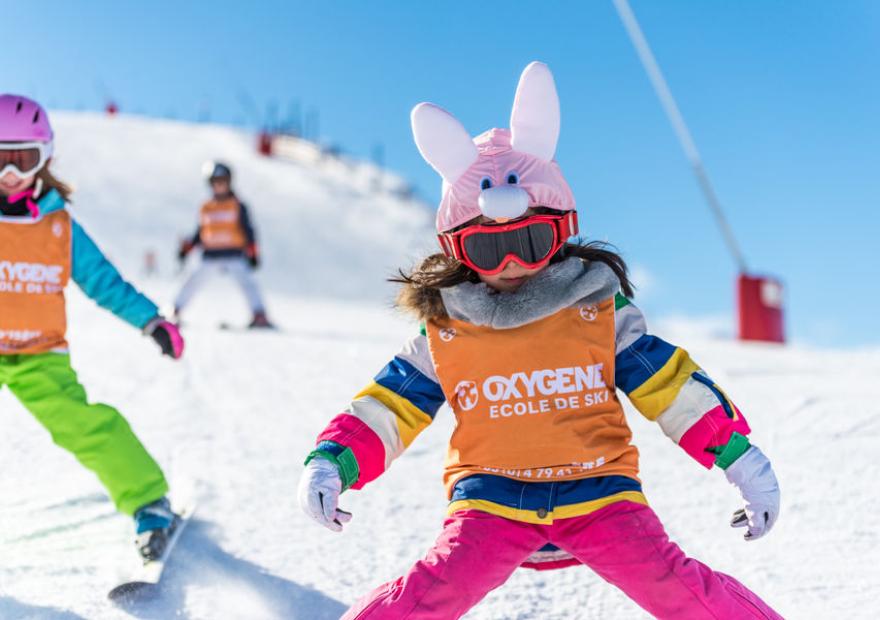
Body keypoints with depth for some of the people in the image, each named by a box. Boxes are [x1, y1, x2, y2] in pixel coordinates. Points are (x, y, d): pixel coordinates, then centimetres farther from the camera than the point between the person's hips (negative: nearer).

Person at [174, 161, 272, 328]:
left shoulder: (237, 206, 3)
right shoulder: (205, 208, 13)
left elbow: (248, 231, 1)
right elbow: (200, 233, 20)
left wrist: (253, 253, -8)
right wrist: (187, 248, 10)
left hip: (234, 255, -3)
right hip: (210, 256, 3)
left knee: (246, 282, -19)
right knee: (193, 283, 5)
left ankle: (260, 316, -23)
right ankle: (175, 313, 18)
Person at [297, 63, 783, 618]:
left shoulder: (597, 308, 2)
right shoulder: (444, 328, 5)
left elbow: (671, 386, 4)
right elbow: (390, 406, 8)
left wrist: (742, 459, 0)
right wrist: (333, 461, -9)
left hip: (598, 488, 0)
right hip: (493, 498, 0)